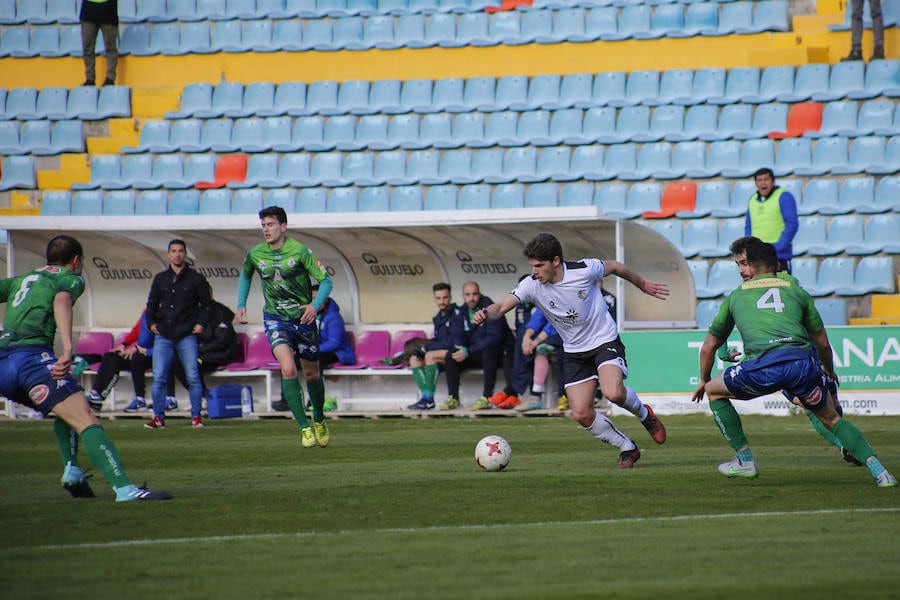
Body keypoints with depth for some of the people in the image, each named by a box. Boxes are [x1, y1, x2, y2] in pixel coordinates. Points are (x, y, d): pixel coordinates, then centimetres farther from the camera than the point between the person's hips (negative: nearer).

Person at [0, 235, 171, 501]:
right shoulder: (71, 279, 12)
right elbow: (61, 302, -10)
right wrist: (67, 349, -23)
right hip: (32, 356, -7)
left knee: (66, 409, 29)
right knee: (85, 419, -16)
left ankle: (71, 469, 10)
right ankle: (124, 487, -32)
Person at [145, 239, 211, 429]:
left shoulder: (196, 279, 6)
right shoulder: (160, 278, 14)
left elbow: (206, 304, 11)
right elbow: (151, 304, 22)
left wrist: (201, 323, -3)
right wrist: (151, 322, 7)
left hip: (186, 336, -2)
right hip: (163, 335, 2)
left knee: (193, 377, -7)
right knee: (158, 378, -5)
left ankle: (196, 416, 0)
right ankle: (158, 417, 2)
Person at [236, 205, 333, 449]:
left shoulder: (300, 251, -13)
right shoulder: (255, 254, -2)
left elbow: (325, 280, -10)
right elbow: (245, 275, 20)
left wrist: (315, 305, -26)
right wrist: (241, 305, 10)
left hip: (303, 317, -1)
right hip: (275, 319, 1)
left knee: (312, 374, 11)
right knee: (288, 370, -20)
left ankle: (319, 420, 38)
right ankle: (305, 428, -16)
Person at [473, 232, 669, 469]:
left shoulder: (584, 270, -19)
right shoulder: (532, 285, -14)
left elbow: (614, 267, 1)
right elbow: (503, 306, -23)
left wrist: (643, 284, 17)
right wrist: (486, 313, -47)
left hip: (605, 341, -4)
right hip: (575, 352, 4)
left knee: (613, 392, -29)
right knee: (581, 414, -6)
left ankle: (644, 413, 5)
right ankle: (628, 449, 15)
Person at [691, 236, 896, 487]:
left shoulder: (736, 296, 26)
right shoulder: (796, 291, 27)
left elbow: (708, 347, 35)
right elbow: (822, 342, 33)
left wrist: (704, 380, 53)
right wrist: (830, 373, 52)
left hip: (763, 366, -2)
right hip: (804, 361, 2)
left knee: (713, 390, 24)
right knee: (831, 419, 22)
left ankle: (744, 460, 23)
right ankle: (877, 468, 5)